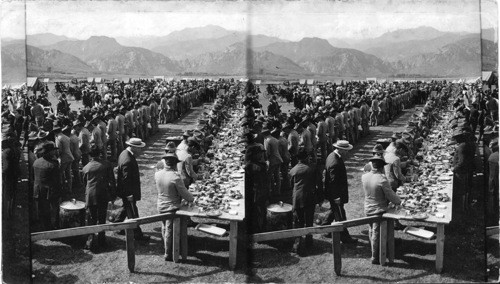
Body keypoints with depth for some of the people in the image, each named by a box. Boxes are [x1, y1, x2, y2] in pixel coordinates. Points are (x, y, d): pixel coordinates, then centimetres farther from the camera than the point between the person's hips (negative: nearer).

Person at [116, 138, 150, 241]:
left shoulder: (124, 153, 3)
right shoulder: (128, 161, -29)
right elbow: (126, 179, -27)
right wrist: (130, 194, -21)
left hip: (125, 191, 10)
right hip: (129, 192, -10)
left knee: (127, 208, 23)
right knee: (133, 213, 2)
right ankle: (137, 234, 14)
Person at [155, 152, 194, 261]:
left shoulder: (157, 174, -8)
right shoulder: (175, 177, -25)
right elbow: (184, 193, -17)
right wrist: (192, 199, 3)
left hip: (160, 206, 6)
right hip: (172, 207, -6)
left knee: (164, 229, 23)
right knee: (170, 231, 5)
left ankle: (167, 248, 41)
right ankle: (168, 255, 14)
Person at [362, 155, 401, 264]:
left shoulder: (364, 177, -6)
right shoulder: (382, 179, -24)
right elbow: (390, 195, -16)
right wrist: (399, 201, 2)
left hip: (368, 209, 6)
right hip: (379, 210, -6)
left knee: (372, 230, 23)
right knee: (377, 233, 3)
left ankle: (374, 251, 39)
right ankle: (375, 258, 10)